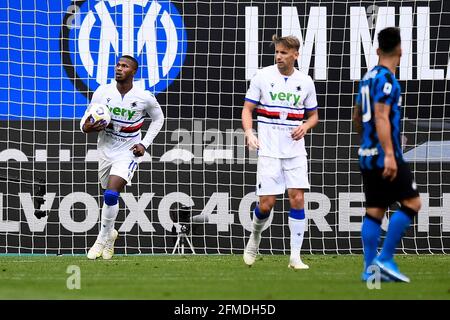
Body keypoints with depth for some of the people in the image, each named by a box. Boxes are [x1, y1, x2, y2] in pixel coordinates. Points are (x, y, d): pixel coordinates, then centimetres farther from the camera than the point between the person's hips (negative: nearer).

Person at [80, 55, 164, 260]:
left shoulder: (144, 97, -11)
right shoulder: (102, 92, -7)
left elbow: (158, 119, 8)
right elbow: (88, 118, 3)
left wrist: (145, 144, -2)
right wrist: (86, 127, -22)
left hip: (128, 153, -3)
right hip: (105, 150, 4)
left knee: (111, 195, -20)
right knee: (109, 195, 15)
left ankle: (104, 238, -2)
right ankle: (109, 233, 40)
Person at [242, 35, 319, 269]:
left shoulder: (305, 82, 5)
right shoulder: (262, 76, -2)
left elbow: (313, 115, 17)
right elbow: (247, 109, 1)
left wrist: (305, 126, -6)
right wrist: (249, 132, -18)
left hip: (295, 150, 2)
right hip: (268, 150, -2)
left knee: (297, 198, -7)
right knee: (266, 203, -5)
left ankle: (295, 256, -3)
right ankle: (255, 237, 27)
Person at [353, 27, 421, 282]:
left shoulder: (369, 77, 15)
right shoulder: (386, 79, -12)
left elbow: (357, 118, 25)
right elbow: (381, 117, -21)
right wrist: (389, 154, -27)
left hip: (368, 156, 9)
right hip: (385, 156, -9)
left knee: (375, 211, 8)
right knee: (412, 203, -5)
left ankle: (370, 268, 5)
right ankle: (386, 258, -9)